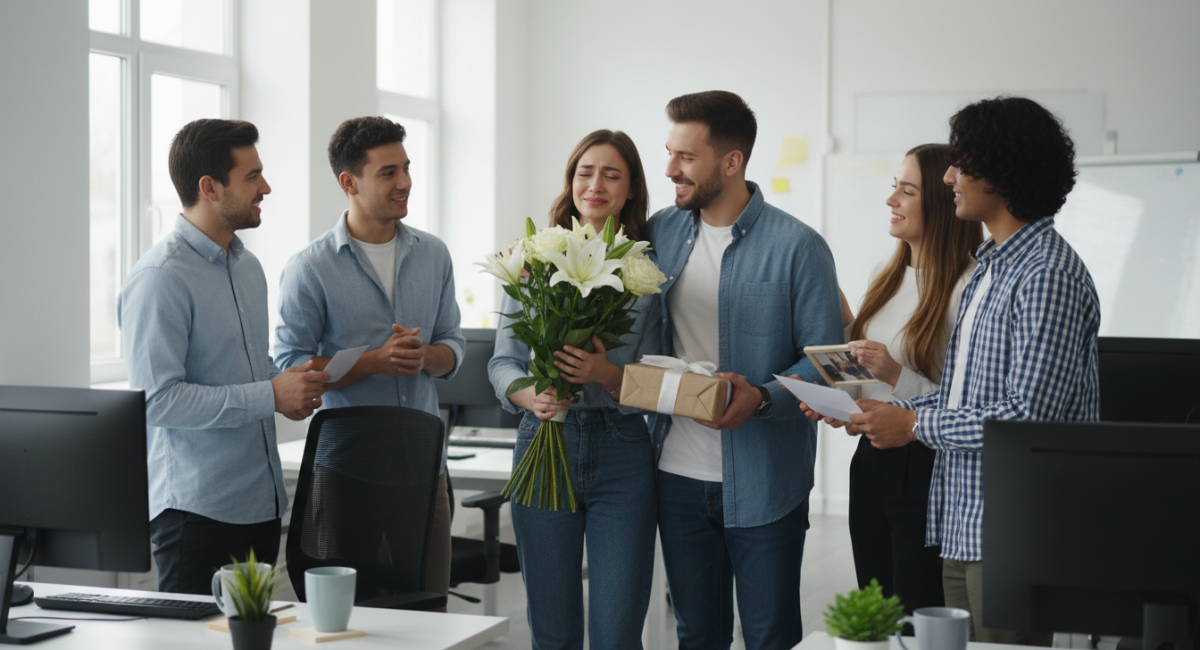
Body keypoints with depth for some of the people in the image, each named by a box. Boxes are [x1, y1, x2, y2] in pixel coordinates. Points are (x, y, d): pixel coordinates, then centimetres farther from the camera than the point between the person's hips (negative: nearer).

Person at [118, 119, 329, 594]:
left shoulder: (248, 266, 15)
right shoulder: (159, 279, -14)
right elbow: (158, 400, -22)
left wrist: (291, 386, 4)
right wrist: (270, 396, -20)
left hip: (262, 502, 8)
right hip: (197, 511, -8)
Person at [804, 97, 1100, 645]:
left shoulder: (1047, 275, -16)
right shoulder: (989, 267, 16)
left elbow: (1029, 418, -23)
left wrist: (915, 424, -14)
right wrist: (885, 413, 5)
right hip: (964, 526, 10)